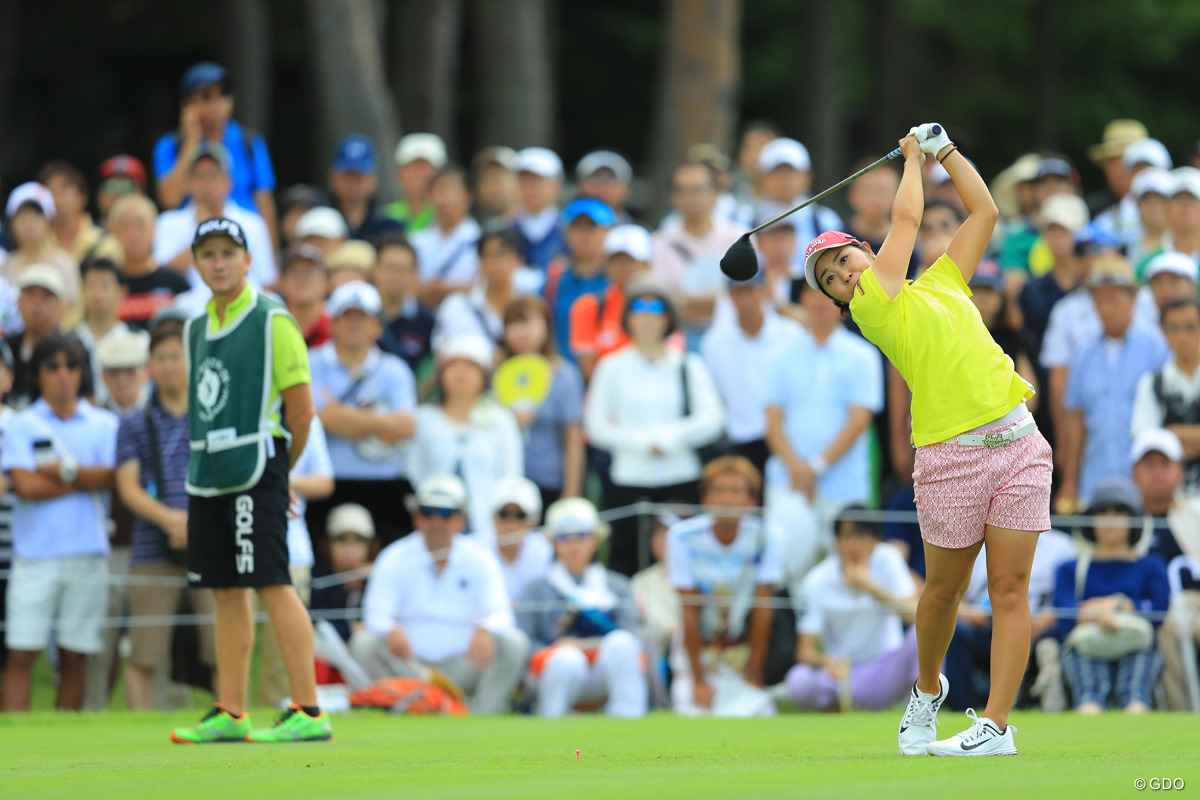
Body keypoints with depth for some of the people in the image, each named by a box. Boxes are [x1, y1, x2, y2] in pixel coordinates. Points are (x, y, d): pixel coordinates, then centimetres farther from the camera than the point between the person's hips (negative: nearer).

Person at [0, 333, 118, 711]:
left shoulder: (104, 424, 12)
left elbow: (111, 476, -2)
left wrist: (64, 471, -9)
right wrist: (83, 479, -3)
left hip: (88, 552, 2)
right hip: (35, 553, -2)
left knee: (75, 657, 3)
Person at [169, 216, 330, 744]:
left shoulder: (272, 322, -7)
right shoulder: (197, 329, 16)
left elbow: (301, 409, -8)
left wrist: (277, 471, 3)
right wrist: (204, 464, 15)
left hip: (255, 472, -7)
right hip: (207, 476, 7)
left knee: (272, 586, -11)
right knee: (226, 594, 9)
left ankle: (309, 712, -11)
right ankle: (229, 715, 13)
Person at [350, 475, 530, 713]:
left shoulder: (479, 559, 3)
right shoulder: (395, 559, 2)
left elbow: (499, 613, -8)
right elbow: (376, 615, -9)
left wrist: (485, 631, -34)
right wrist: (391, 631, -35)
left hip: (464, 666, 1)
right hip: (409, 665, -1)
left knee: (514, 642, -23)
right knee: (364, 643, -28)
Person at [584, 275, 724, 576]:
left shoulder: (689, 366, 6)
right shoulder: (613, 367, 7)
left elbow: (712, 420, -2)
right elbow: (596, 426, 2)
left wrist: (666, 439, -14)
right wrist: (641, 442, -11)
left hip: (681, 482, 0)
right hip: (629, 481, 0)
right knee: (625, 562, -2)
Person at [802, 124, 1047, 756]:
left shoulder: (943, 283, 18)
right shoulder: (872, 308, 1)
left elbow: (984, 211, 25)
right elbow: (907, 218, 1)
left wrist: (945, 150, 24)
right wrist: (914, 159, 16)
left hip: (1018, 442, 3)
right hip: (951, 458, -3)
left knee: (1010, 590, -3)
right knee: (944, 588, 4)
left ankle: (996, 724, -4)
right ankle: (928, 691, 32)